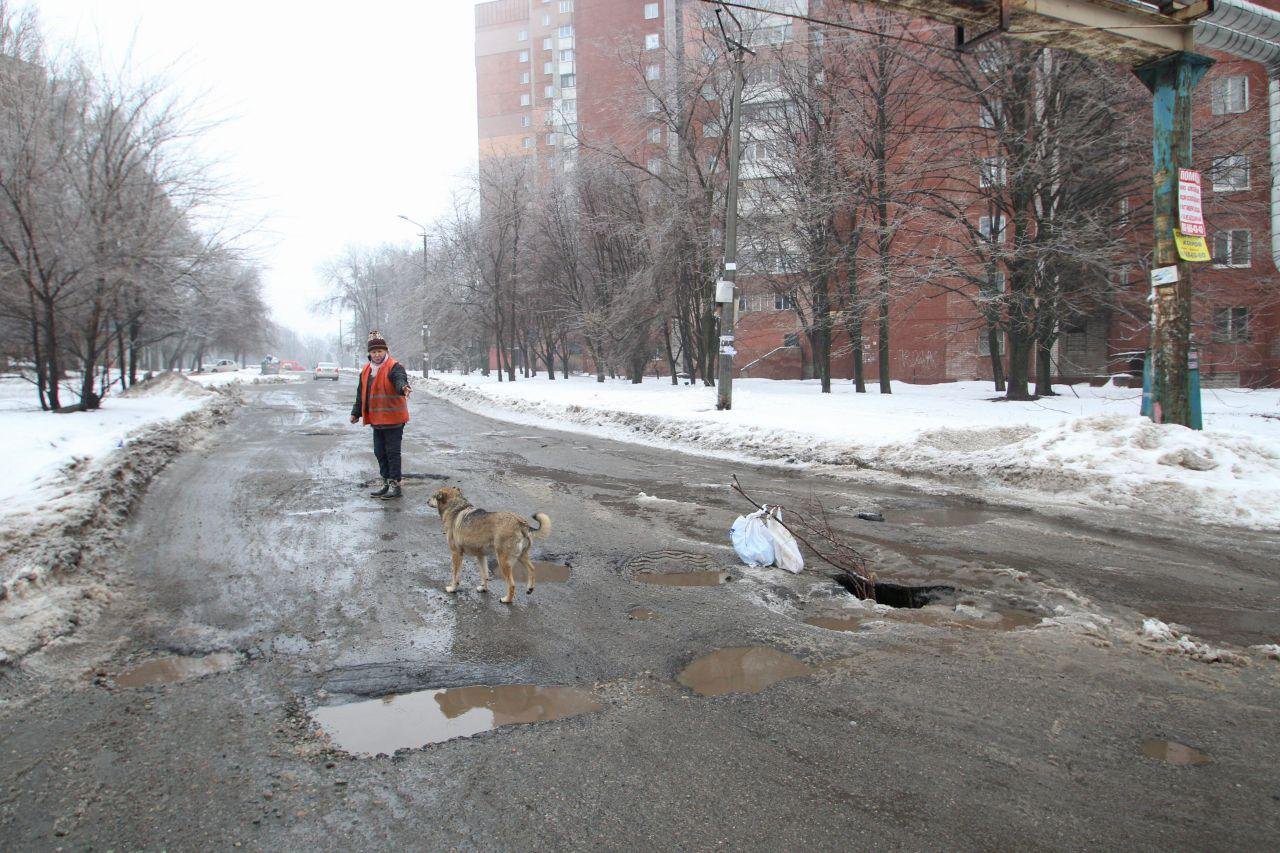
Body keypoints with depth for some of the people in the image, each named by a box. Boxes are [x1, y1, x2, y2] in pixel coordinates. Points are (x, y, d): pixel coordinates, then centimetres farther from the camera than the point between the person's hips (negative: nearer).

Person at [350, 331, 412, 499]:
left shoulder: (394, 367, -12)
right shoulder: (366, 370, 12)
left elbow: (400, 380, -34)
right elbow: (361, 394, 21)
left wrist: (403, 387, -56)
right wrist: (356, 413, 22)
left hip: (393, 419, -8)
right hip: (376, 420, 8)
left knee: (393, 452, -2)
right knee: (380, 452, 14)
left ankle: (395, 485, 6)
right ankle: (386, 483, 24)